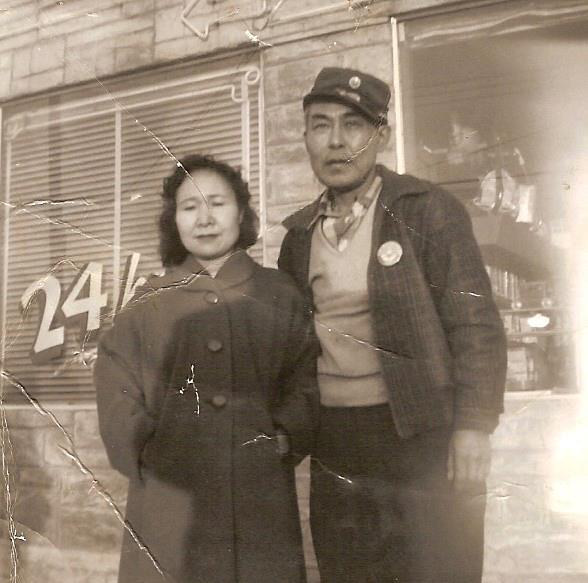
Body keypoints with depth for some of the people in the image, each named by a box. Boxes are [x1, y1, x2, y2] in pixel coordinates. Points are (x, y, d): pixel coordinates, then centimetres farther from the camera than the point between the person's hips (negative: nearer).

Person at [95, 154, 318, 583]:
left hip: (260, 496, 0)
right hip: (170, 497, 0)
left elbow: (306, 379, 4)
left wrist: (284, 439, -10)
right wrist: (146, 451, -8)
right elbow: (116, 385, 5)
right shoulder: (150, 303, 8)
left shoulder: (279, 296, 7)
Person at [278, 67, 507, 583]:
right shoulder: (300, 233, 9)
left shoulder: (428, 210, -5)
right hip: (336, 448, 5)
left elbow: (476, 324, -8)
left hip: (424, 441, -4)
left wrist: (474, 425, -15)